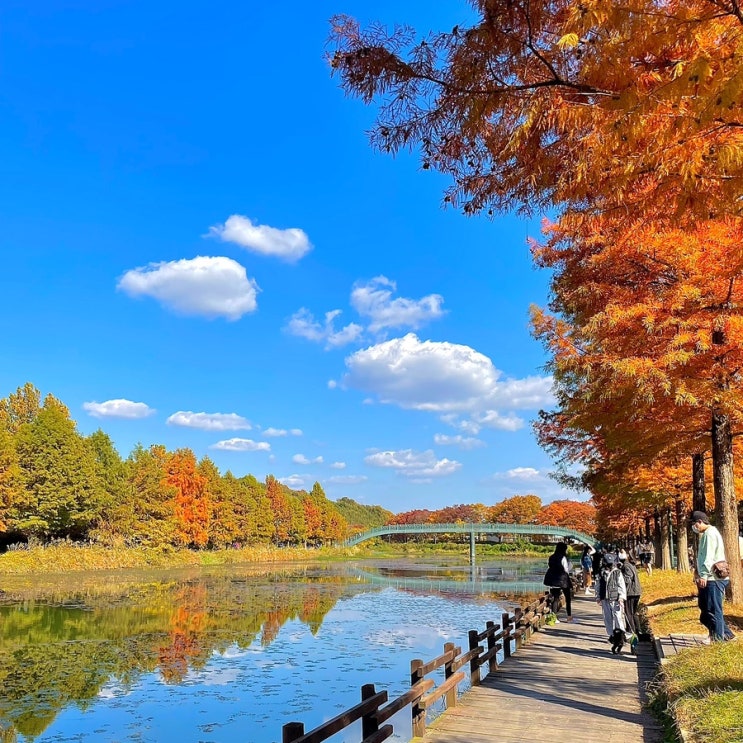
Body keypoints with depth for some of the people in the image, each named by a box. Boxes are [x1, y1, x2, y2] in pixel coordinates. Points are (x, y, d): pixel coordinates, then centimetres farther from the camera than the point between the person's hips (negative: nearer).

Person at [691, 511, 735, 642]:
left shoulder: (710, 533, -12)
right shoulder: (706, 534, 19)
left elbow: (709, 556, -22)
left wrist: (704, 575, -26)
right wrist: (698, 573, 21)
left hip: (713, 578, -10)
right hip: (710, 578, 10)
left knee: (713, 610, -4)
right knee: (705, 608, 14)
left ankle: (718, 639, 3)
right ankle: (726, 634, 20)